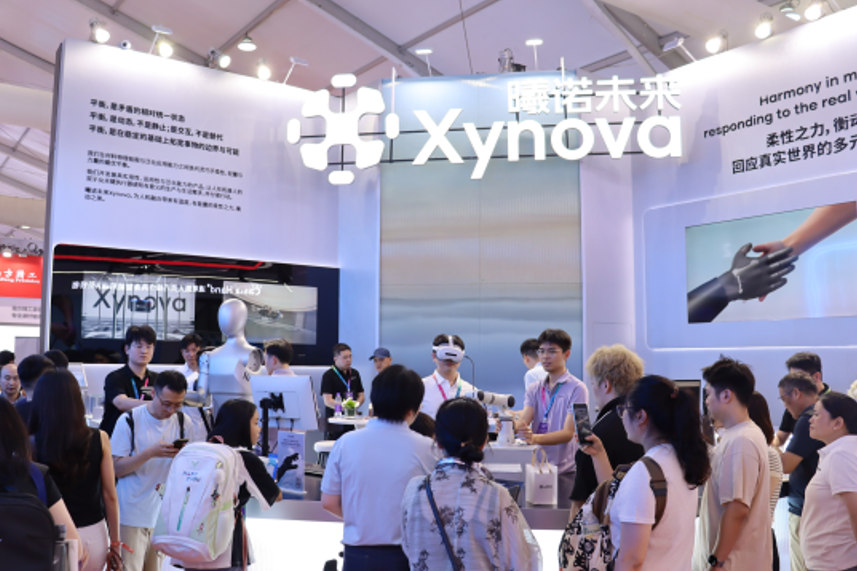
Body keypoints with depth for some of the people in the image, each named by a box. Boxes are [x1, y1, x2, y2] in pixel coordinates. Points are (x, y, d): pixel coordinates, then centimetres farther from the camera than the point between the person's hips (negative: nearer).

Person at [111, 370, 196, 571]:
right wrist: (150, 453, -22)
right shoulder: (130, 420, -8)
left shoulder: (183, 421, 2)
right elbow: (116, 468, -9)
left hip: (165, 514, 3)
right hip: (132, 515, -3)